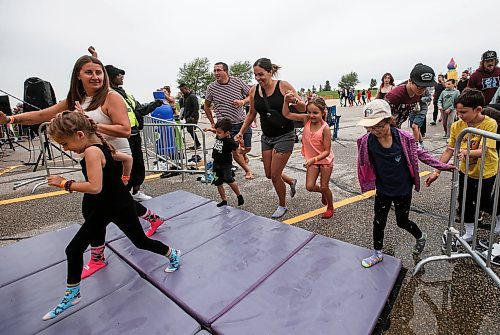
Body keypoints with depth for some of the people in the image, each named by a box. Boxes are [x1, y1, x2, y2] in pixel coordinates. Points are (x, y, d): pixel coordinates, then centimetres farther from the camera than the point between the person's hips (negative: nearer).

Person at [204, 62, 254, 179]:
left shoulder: (238, 81, -4)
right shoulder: (211, 87, -5)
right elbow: (206, 106, 9)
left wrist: (243, 101, -16)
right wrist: (212, 123, 7)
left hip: (242, 122, 2)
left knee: (247, 148, 10)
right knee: (235, 151, -2)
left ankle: (243, 155, 49)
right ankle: (248, 170, 23)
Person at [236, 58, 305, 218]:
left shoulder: (283, 86, -14)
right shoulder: (254, 91, -2)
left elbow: (302, 109, -7)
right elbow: (252, 113, 13)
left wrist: (296, 101, -29)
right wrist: (241, 132, 9)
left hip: (284, 137, -5)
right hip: (266, 137, 5)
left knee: (275, 175, -1)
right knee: (269, 174, 13)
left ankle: (282, 206, 27)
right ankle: (291, 181, 46)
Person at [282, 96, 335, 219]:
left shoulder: (325, 128, -25)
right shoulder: (306, 119, -13)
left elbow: (327, 151, -23)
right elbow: (286, 114, -12)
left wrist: (313, 159, -34)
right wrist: (286, 101, -27)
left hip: (325, 160, -4)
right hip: (312, 160, 4)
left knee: (324, 187, 7)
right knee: (309, 186, 0)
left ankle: (330, 207, 36)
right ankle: (323, 192, 36)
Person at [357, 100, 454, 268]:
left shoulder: (404, 138, -20)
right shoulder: (367, 141, -20)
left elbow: (420, 153, -3)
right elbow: (364, 164, -6)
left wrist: (442, 166, -1)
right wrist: (367, 184, -2)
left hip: (403, 190, -1)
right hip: (382, 190, 1)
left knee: (402, 221, 17)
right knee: (378, 222, 12)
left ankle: (421, 237, 52)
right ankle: (377, 253, 35)